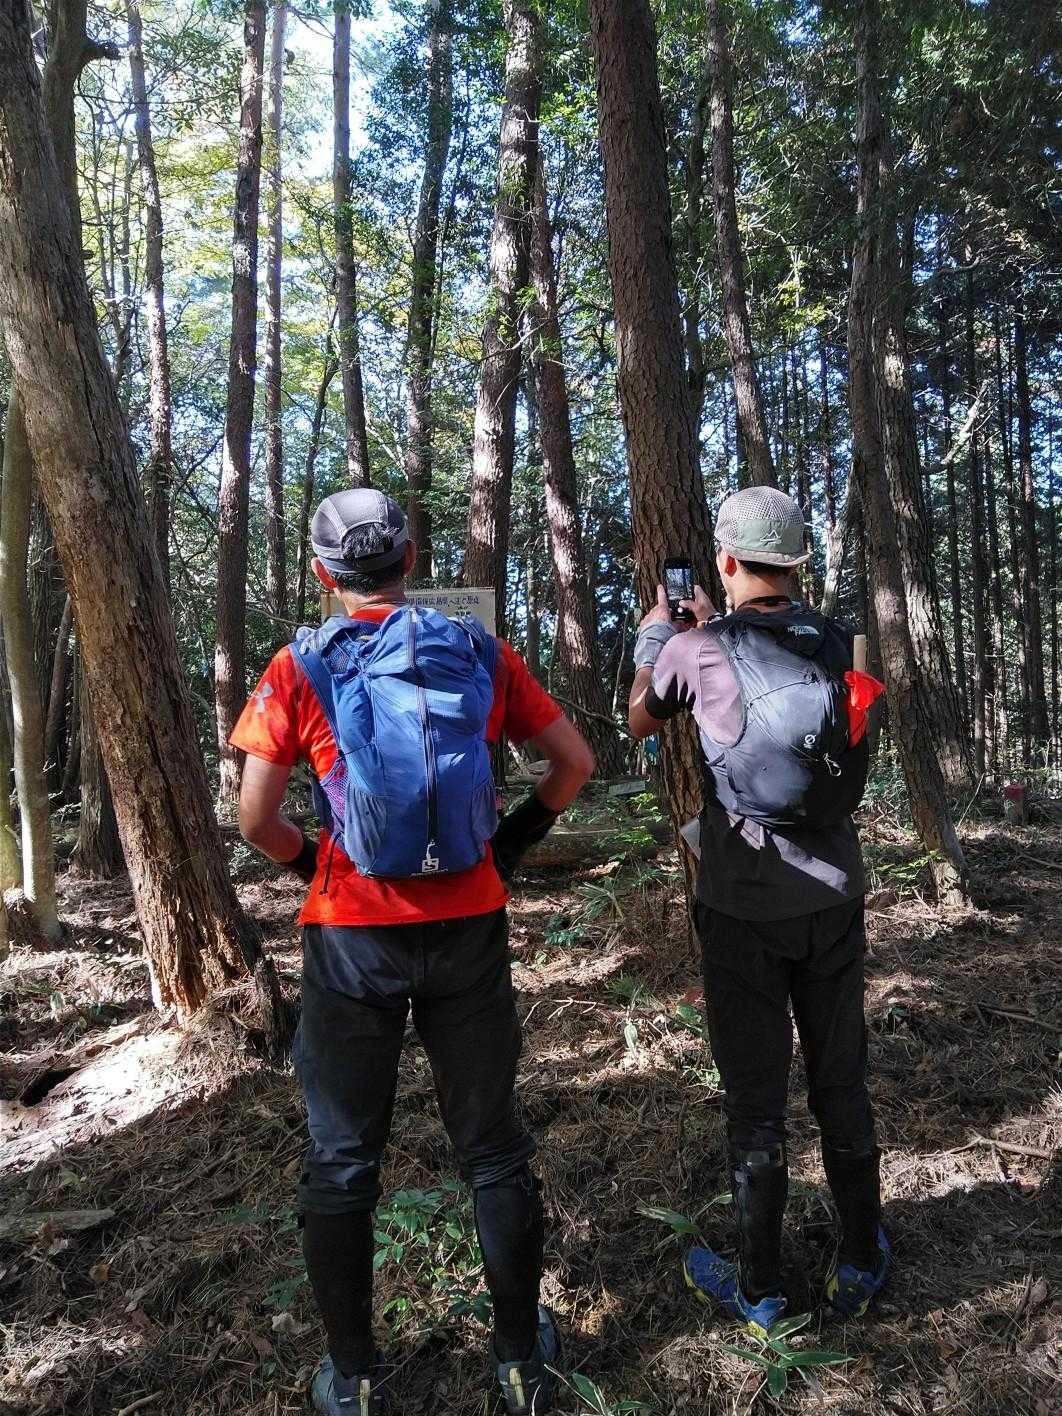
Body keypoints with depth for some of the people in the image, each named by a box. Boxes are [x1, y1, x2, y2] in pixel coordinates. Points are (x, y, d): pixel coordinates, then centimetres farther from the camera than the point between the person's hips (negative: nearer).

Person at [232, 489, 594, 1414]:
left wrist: (311, 864, 9)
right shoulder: (480, 653, 0)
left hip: (353, 938, -1)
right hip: (469, 930, 2)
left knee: (342, 1161, 16)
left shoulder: (300, 668, -6)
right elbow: (575, 761, 3)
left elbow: (255, 818, -8)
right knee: (492, 1148, 17)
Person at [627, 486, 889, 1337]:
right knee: (842, 1082, 18)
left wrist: (657, 630, 20)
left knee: (756, 1095, 9)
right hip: (833, 898, 4)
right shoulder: (836, 644, -2)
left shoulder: (698, 649, -13)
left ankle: (759, 1290, 25)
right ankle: (861, 1266, 34)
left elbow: (642, 723, 7)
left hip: (744, 907, -4)